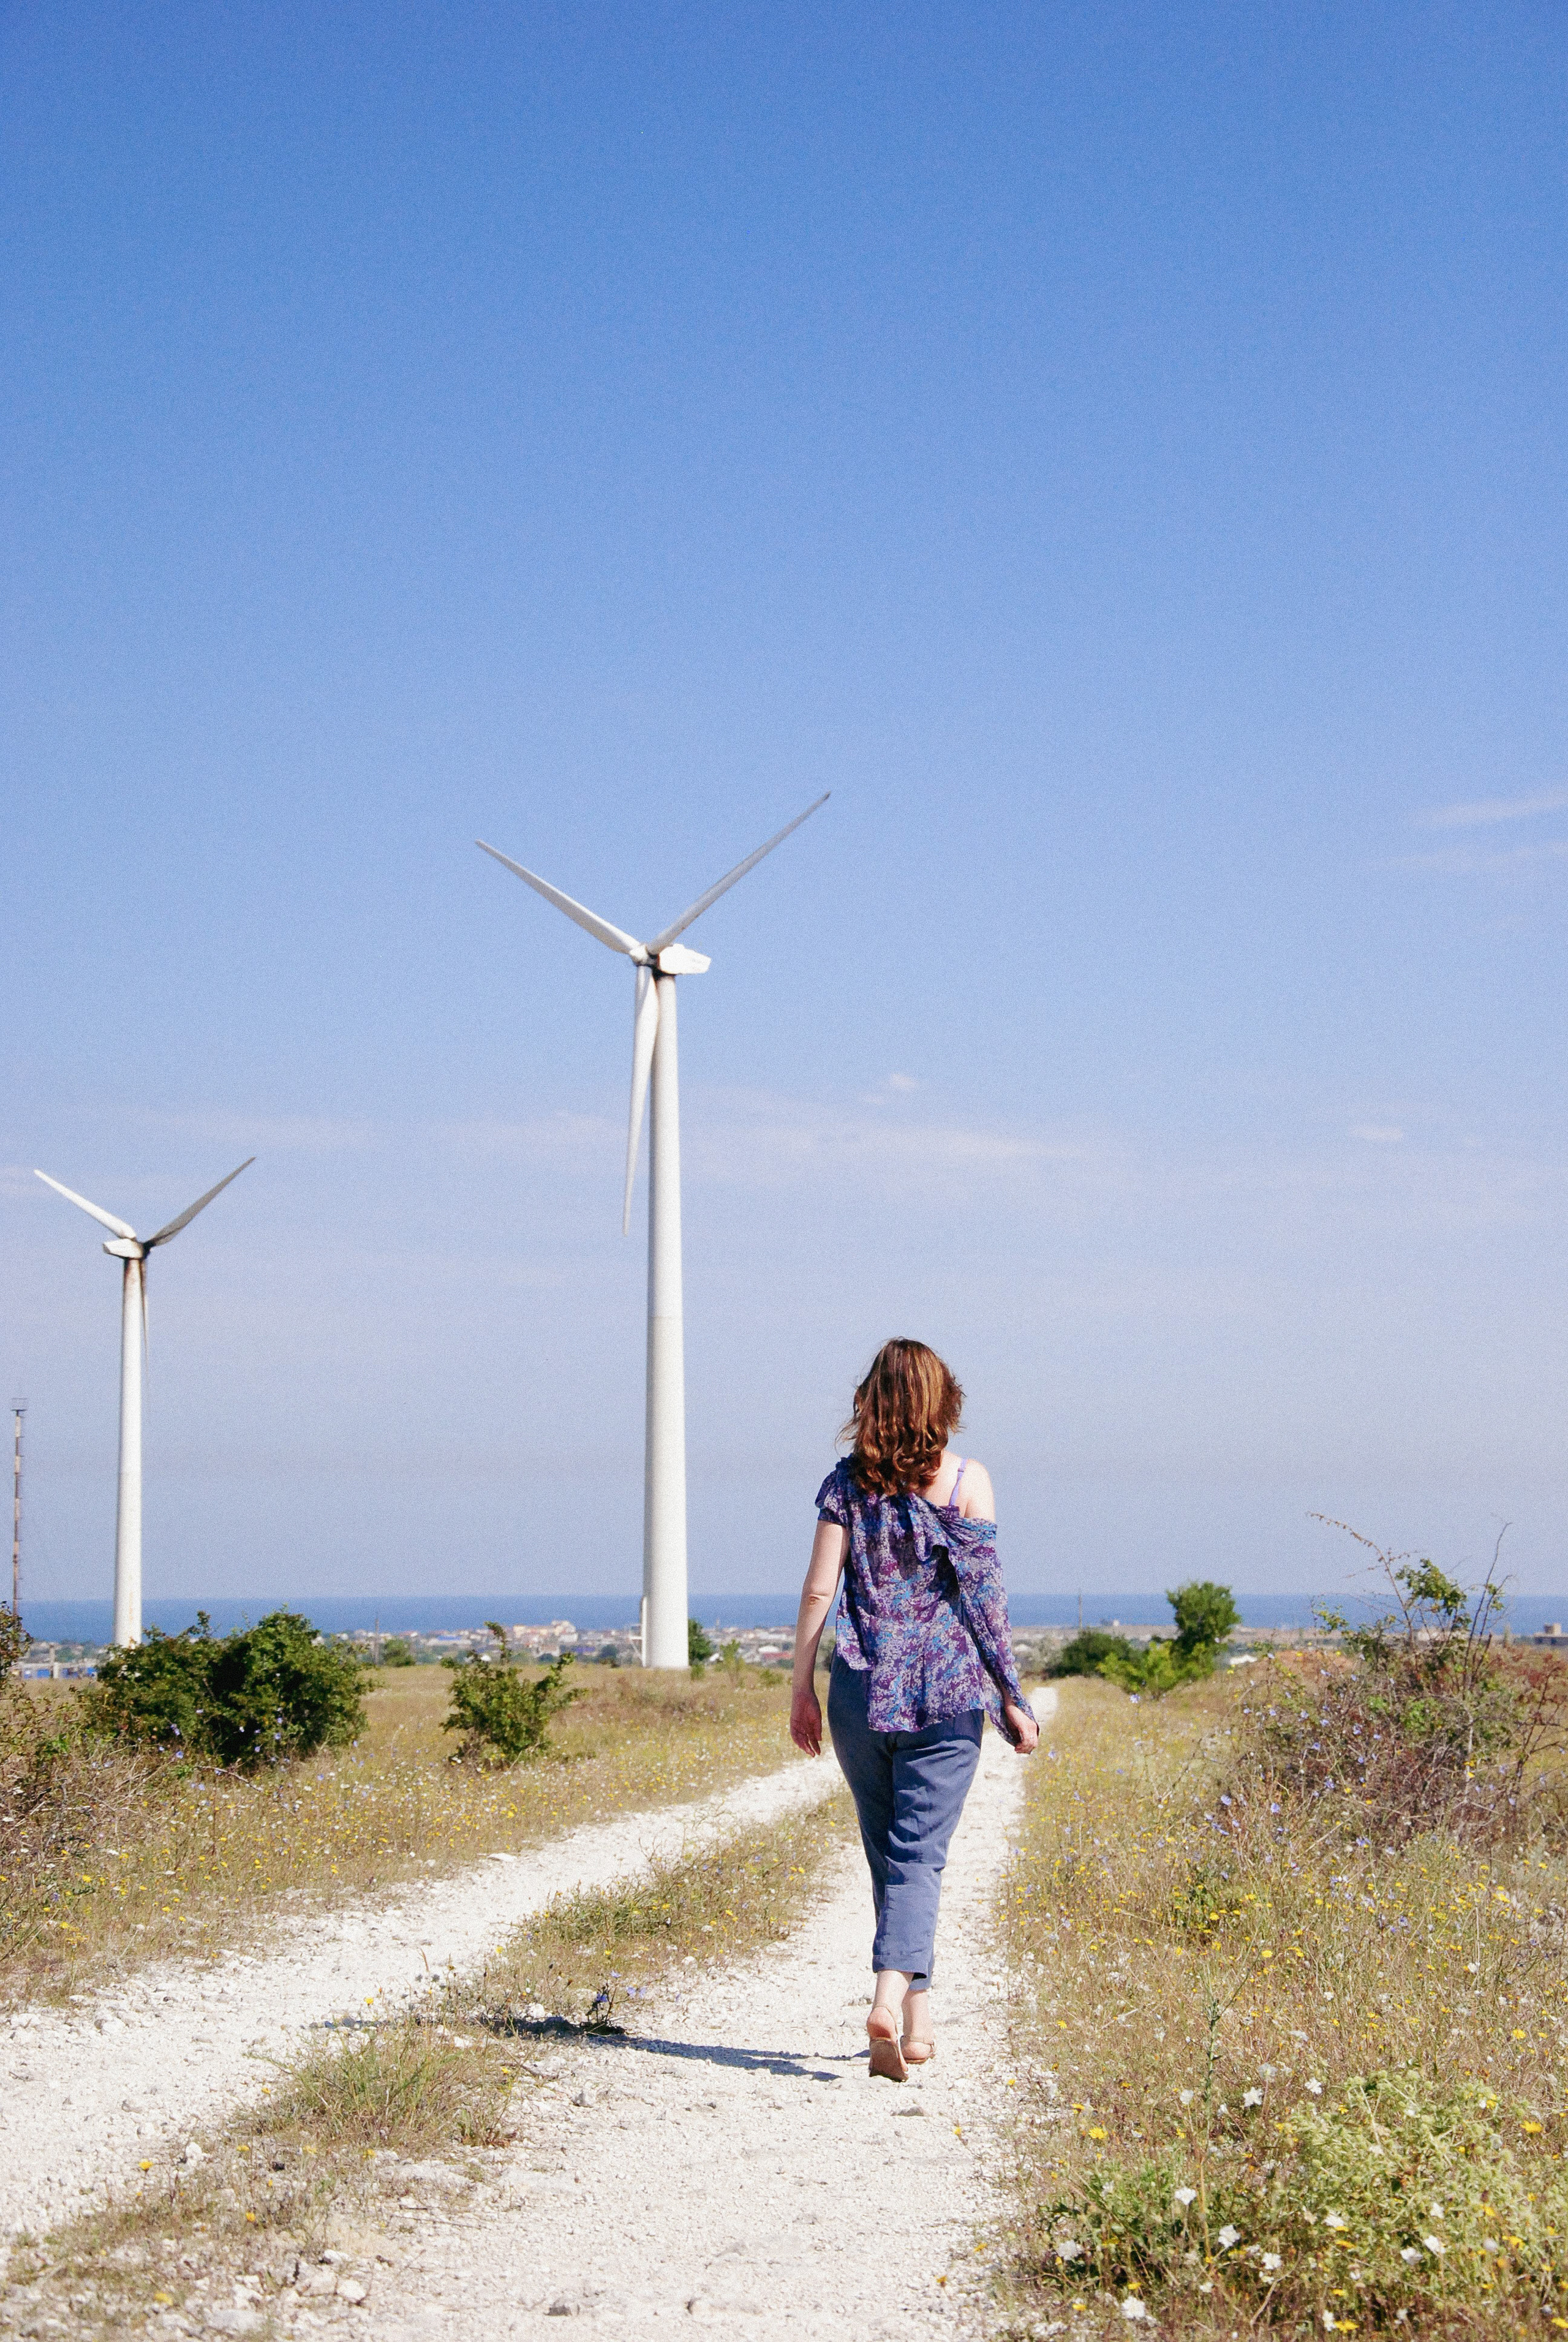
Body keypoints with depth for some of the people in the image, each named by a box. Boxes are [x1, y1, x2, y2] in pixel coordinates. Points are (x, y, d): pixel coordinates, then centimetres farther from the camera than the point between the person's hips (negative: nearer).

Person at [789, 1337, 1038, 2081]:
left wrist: (802, 1689, 6)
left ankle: (916, 2016, 20)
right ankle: (893, 1987, -25)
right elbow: (983, 1593, -5)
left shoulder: (848, 1481, 2)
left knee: (887, 1851, 14)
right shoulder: (967, 1480, -2)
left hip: (863, 1688, 2)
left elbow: (818, 1590, -1)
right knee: (918, 1853, -3)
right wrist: (1011, 1696, 1)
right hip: (946, 1693, -2)